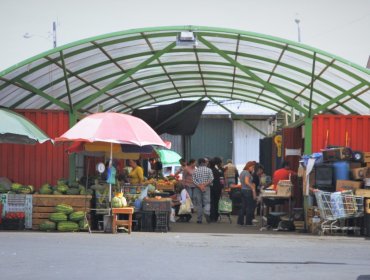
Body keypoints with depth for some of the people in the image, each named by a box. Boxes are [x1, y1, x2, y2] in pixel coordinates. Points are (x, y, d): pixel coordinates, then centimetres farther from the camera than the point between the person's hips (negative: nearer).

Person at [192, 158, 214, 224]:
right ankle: (207, 213, -26)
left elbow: (194, 180, -4)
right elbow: (211, 179, -7)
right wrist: (205, 184, -9)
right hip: (206, 188, -1)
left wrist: (199, 186, -11)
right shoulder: (209, 170, 2)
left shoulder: (195, 171, 5)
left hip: (197, 188, 1)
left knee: (199, 203, 5)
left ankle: (199, 219, 3)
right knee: (207, 202, 2)